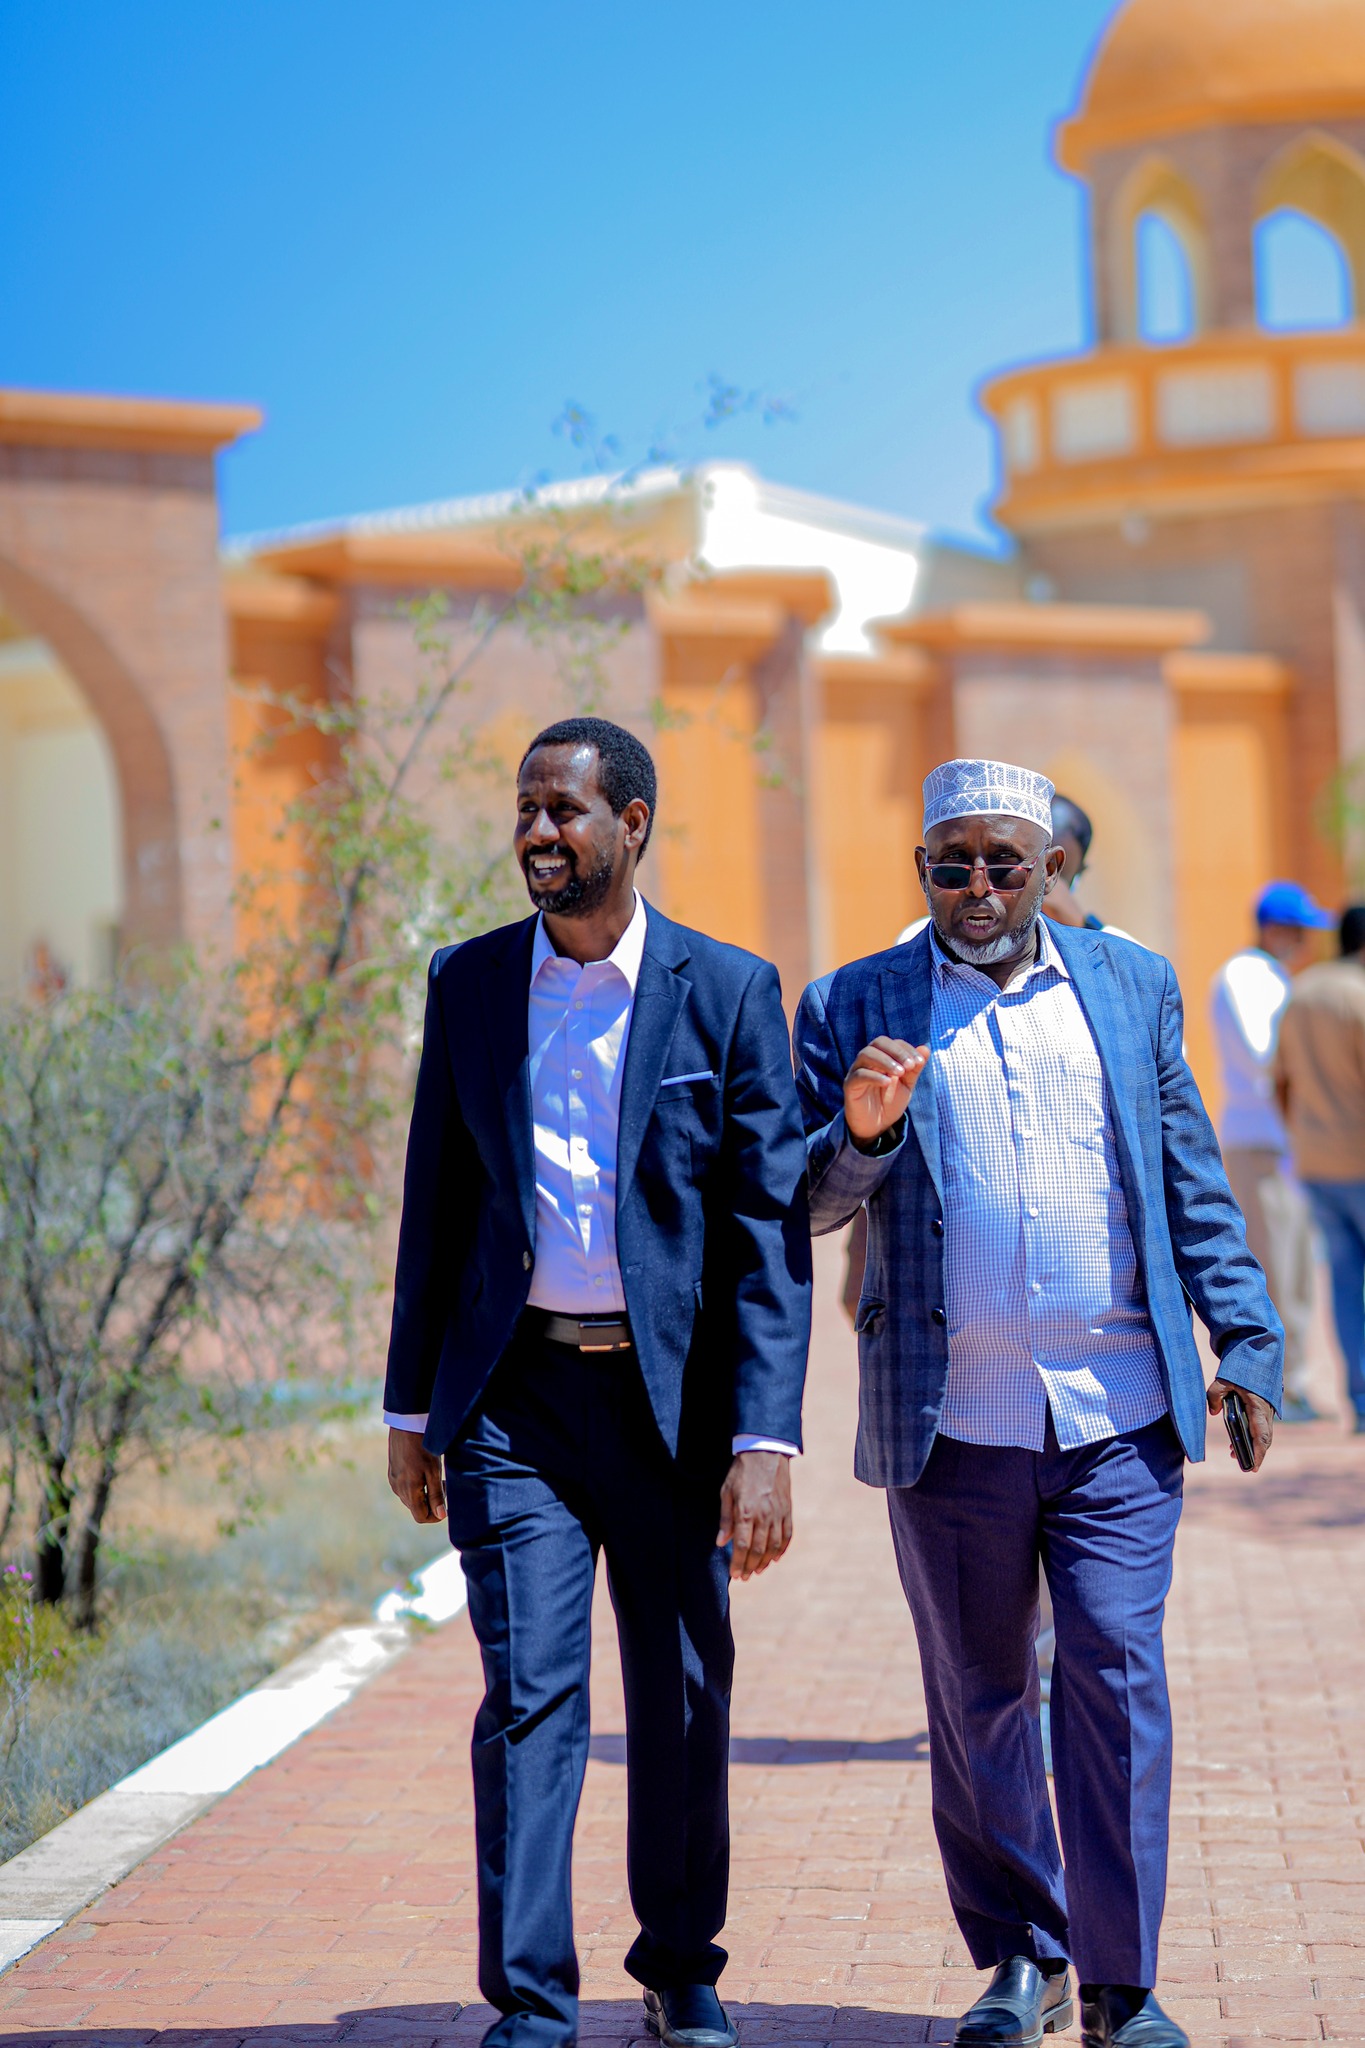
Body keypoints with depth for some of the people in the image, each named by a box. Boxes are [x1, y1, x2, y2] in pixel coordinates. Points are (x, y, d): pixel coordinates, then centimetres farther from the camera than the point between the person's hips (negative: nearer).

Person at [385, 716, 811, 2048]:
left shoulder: (728, 993, -4)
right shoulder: (469, 984, 5)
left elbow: (771, 1228, -6)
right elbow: (437, 1202, 11)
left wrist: (767, 1440, -13)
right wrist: (409, 1407, 9)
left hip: (672, 1393, -1)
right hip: (515, 1390, 1)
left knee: (683, 1701, 9)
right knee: (528, 1693, -7)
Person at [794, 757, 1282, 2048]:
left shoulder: (1132, 986, 11)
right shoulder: (851, 1008, 6)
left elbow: (1193, 1184, 12)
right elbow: (806, 1206, 3)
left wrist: (1246, 1341, 7)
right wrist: (861, 1134, -17)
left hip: (1119, 1413, 0)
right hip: (950, 1422, 0)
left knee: (1117, 1679, -6)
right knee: (978, 1699, 9)